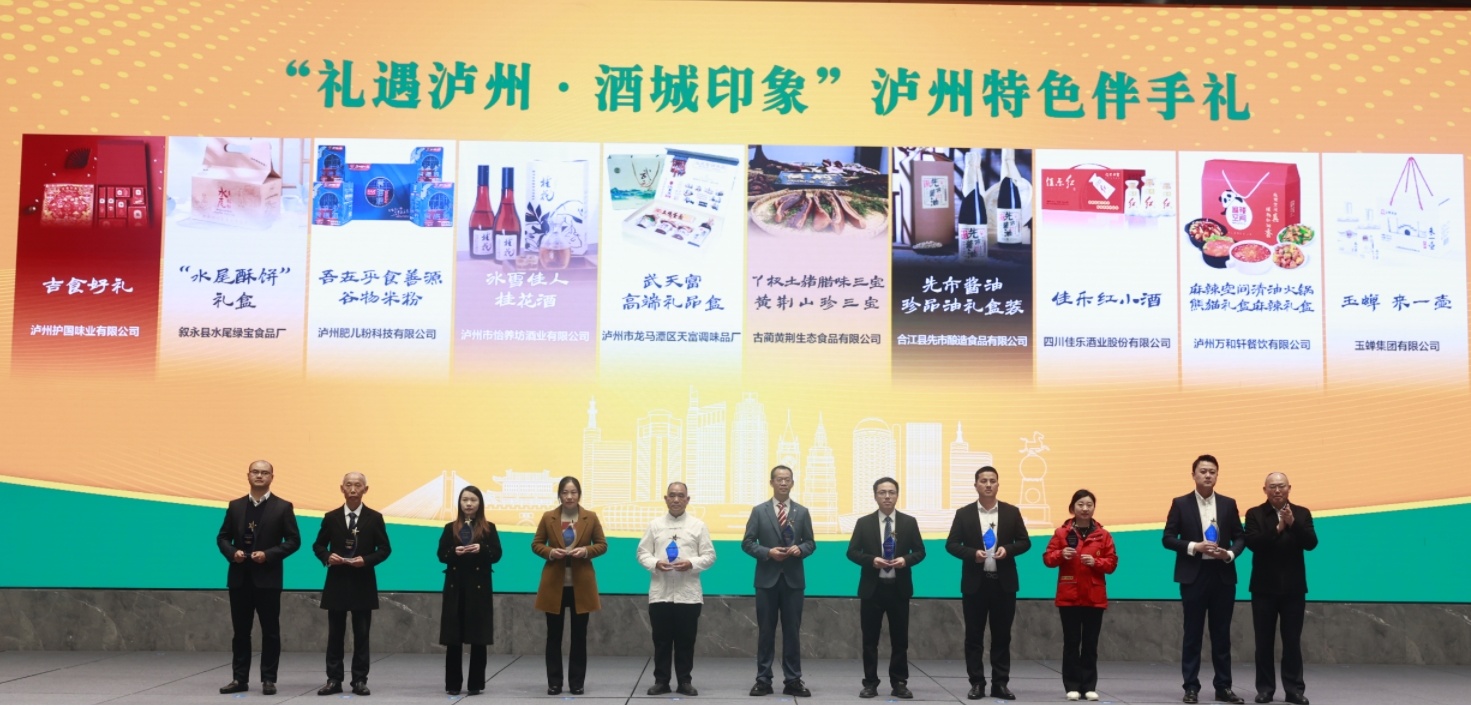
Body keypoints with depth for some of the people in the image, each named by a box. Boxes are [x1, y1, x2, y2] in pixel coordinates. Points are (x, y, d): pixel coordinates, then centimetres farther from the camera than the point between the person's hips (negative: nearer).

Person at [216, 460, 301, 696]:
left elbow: (293, 540, -3)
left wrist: (268, 555, -15)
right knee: (240, 630, 8)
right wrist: (232, 552, -9)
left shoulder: (283, 507, -1)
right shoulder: (235, 506, 9)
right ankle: (240, 678, 14)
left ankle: (268, 679, 7)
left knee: (270, 631, 1)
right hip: (239, 577, 3)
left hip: (267, 577, -3)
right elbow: (222, 537, 11)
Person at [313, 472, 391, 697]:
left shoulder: (374, 518, 1)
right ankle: (334, 680, 10)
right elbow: (318, 545, 9)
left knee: (361, 635, 3)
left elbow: (385, 549, 0)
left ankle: (360, 680, 9)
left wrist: (366, 560, -17)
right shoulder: (331, 517, 5)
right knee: (335, 634, 5)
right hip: (336, 582, 1)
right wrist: (327, 557, -12)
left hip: (363, 584, -1)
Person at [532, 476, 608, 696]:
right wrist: (550, 552, -13)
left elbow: (602, 545, 5)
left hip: (581, 584, 0)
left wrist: (586, 550, -15)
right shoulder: (548, 517, 2)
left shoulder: (591, 517, 2)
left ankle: (577, 683, 13)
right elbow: (536, 544, 7)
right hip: (554, 584, 0)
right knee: (554, 636, 4)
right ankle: (554, 683, 11)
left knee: (579, 636, 5)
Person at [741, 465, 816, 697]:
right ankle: (763, 680, 10)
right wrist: (767, 552, -15)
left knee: (792, 631, 4)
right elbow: (747, 543, 0)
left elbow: (810, 543, 7)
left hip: (793, 579, 1)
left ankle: (792, 681, 9)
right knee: (766, 631, 4)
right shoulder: (759, 511, 3)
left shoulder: (802, 512, 7)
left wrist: (800, 549, -14)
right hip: (767, 579, -1)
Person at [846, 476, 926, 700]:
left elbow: (920, 551, 5)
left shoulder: (909, 522, 4)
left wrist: (906, 559, -16)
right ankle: (870, 683, 10)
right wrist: (872, 560, -17)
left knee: (900, 638, 5)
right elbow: (852, 552, 0)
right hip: (872, 588, 0)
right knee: (870, 639, 3)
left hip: (899, 588, 1)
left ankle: (899, 683, 13)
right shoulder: (864, 523, 3)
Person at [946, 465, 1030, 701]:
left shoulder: (1011, 512, 4)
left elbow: (1025, 542, 6)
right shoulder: (964, 514, 1)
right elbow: (951, 544, 1)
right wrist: (972, 553, -16)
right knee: (974, 636, 3)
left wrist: (1008, 549, -13)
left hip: (1003, 582, 1)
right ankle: (977, 684, 10)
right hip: (975, 582, -1)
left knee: (1002, 636, 5)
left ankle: (1000, 684, 12)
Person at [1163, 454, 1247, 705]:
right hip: (1193, 575, -2)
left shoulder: (1228, 504, 8)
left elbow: (1240, 537, 9)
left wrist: (1230, 554, -11)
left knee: (1222, 634, 6)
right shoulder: (1181, 504, 1)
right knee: (1193, 634, 1)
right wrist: (1194, 547, -16)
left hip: (1223, 575, 2)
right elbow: (1168, 538, -2)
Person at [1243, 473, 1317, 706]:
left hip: (1293, 588, 1)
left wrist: (1293, 524, -21)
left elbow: (1311, 543, -7)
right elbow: (1252, 543, -14)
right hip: (1264, 587, -1)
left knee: (1292, 641, 3)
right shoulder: (1254, 514, 0)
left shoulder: (1302, 513, 4)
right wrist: (1277, 528, -24)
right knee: (1264, 641, 3)